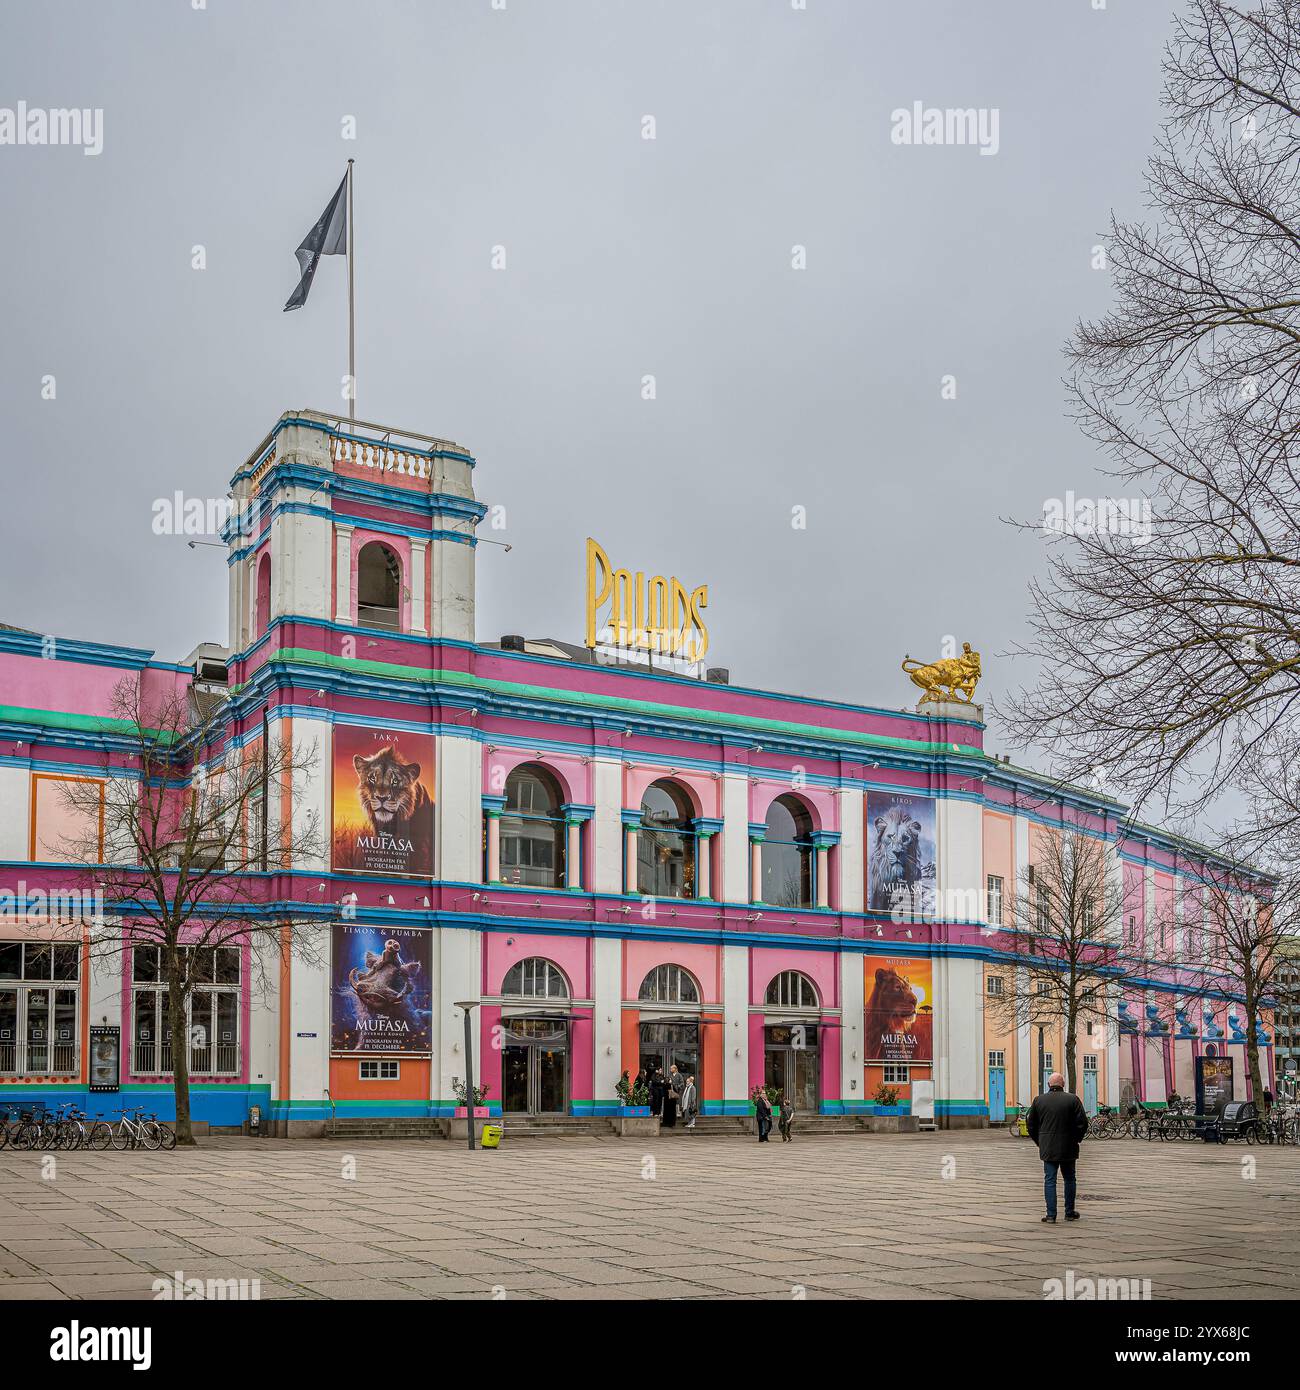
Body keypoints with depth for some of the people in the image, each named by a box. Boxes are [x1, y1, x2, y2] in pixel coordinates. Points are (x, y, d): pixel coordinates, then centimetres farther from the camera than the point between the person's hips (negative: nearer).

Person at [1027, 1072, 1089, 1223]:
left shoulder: (1038, 1100, 0)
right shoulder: (1073, 1100, -5)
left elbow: (1031, 1126, 5)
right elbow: (1082, 1124, -7)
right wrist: (1076, 1140, 8)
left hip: (1047, 1149, 0)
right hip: (1068, 1148, 0)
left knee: (1049, 1180, 3)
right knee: (1069, 1179, 14)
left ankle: (1051, 1214, -1)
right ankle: (1069, 1212, 19)